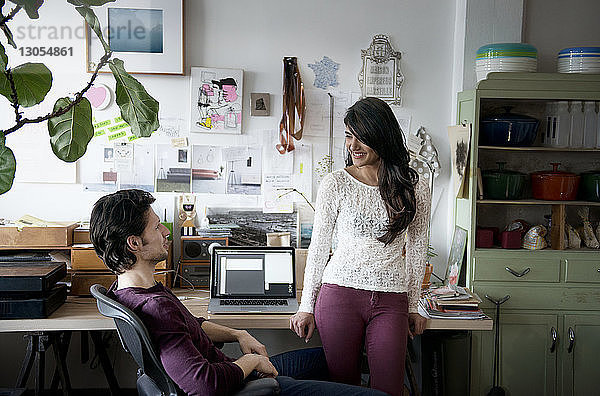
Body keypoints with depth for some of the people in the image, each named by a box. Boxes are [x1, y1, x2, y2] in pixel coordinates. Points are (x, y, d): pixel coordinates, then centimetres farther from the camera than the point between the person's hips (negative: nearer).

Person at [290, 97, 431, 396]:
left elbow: (416, 250, 13)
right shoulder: (336, 184, 0)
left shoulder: (415, 189, 3)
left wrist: (413, 306, 15)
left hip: (391, 302, 1)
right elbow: (318, 246, 4)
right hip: (340, 294, -1)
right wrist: (306, 306, 5)